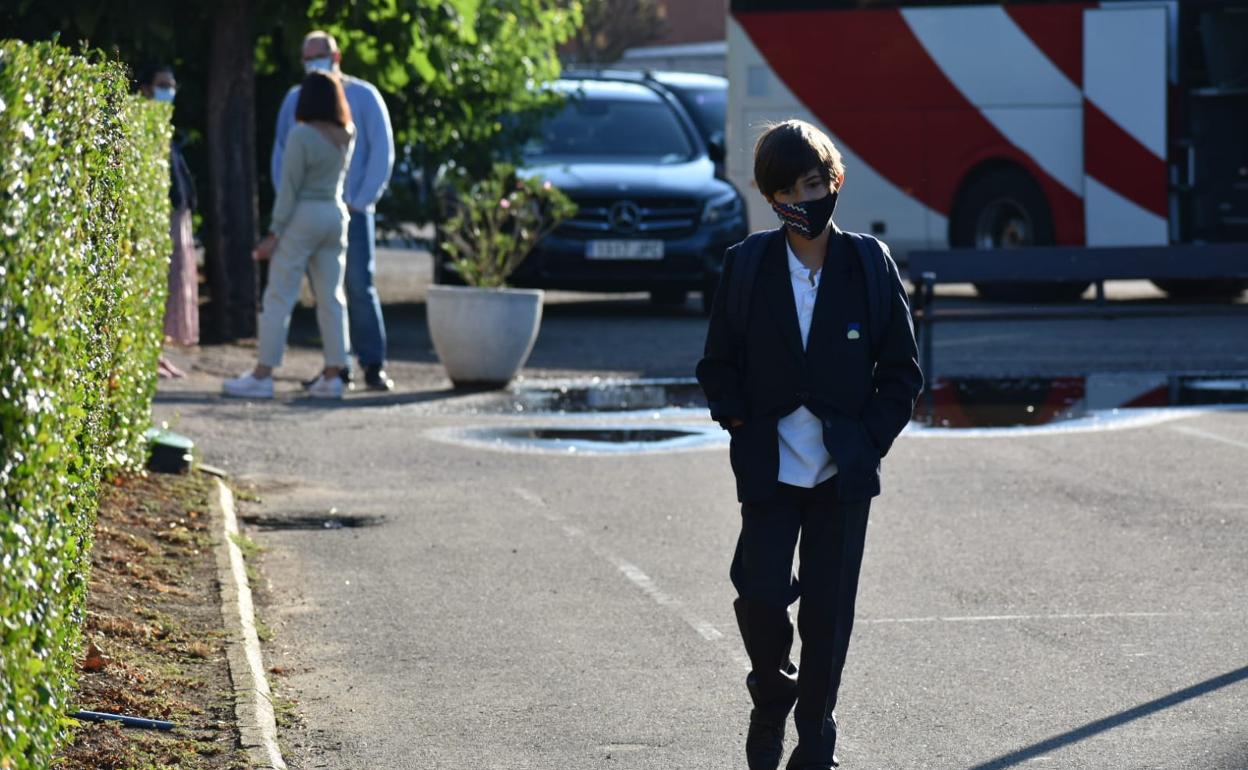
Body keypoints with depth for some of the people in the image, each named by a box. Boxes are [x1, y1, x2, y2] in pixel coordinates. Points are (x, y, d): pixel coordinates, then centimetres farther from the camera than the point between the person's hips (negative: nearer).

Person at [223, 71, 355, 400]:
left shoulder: (301, 135, -15)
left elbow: (289, 188, -16)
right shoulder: (347, 135, 4)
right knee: (331, 297, 9)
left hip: (303, 216, -6)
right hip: (336, 214, 7)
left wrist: (275, 233, -12)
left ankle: (263, 375, -4)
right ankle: (333, 375, 7)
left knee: (279, 298, -3)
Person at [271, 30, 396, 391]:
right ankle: (338, 366, 4)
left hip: (351, 210, -3)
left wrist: (361, 201, -7)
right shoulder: (295, 100, 12)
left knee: (360, 287, -10)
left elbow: (382, 152, 0)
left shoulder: (363, 97, 2)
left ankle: (373, 365, -8)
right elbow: (281, 153, 16)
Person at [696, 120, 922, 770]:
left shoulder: (869, 264, -1)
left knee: (828, 610, 2)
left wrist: (868, 441, -4)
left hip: (843, 471, 0)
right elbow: (719, 363, 8)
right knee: (761, 597, -7)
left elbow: (901, 369, 4)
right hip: (769, 467, 0)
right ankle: (771, 696, 22)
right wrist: (742, 427, -4)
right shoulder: (747, 265, 1)